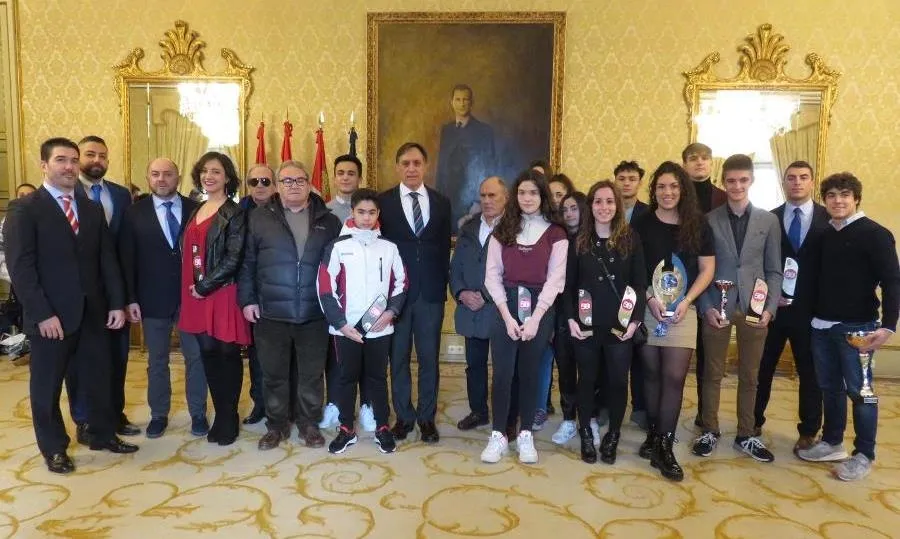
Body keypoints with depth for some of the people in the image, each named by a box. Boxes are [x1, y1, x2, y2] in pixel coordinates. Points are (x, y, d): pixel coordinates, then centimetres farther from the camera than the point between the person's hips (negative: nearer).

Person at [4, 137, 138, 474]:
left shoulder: (92, 209, 11)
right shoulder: (24, 209, -6)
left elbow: (107, 259, 10)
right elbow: (20, 267, -12)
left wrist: (116, 303, 2)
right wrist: (42, 314, -18)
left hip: (93, 313, 5)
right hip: (50, 316, -4)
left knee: (99, 378, 13)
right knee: (47, 386, 9)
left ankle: (103, 434, 31)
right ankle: (54, 449, 25)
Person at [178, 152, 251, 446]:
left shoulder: (234, 213, -7)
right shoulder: (195, 211, 14)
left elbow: (233, 259, -14)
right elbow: (188, 252, 15)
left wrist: (205, 286, -13)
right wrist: (192, 287, 4)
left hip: (222, 292, -6)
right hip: (196, 293, 6)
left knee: (227, 353, 3)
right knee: (208, 353, 10)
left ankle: (229, 418, 16)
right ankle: (220, 414, 22)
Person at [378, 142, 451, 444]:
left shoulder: (441, 202, 7)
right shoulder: (383, 202, 1)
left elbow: (444, 248, 8)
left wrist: (443, 286, 2)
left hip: (430, 292, 1)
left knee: (429, 357, 7)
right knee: (399, 357, 9)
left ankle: (427, 417, 20)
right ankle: (403, 415, 22)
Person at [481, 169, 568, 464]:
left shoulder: (556, 233, 2)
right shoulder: (502, 230, 6)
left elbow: (555, 279, -3)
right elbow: (492, 276, 1)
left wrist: (535, 318, -12)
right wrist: (508, 317, -9)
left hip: (540, 308, -1)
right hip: (506, 307, 1)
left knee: (530, 372, 7)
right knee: (502, 372, -2)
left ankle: (526, 435, 18)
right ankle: (498, 435, 9)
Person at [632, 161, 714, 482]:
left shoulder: (698, 224, 5)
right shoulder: (641, 224, 3)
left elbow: (707, 269, 4)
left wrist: (686, 301, -8)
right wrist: (650, 298, -11)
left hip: (682, 310, 0)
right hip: (647, 308, 0)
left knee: (674, 378, -4)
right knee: (652, 374, 8)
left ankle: (664, 448, 2)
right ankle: (653, 434, 21)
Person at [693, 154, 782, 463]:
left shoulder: (769, 221, 5)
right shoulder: (709, 220, 0)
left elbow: (774, 271, 5)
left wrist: (770, 308, -6)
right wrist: (706, 307, -10)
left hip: (754, 309, 2)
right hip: (717, 308, -1)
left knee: (749, 376, 11)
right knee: (713, 373, 8)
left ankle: (746, 436, 24)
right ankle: (710, 431, 21)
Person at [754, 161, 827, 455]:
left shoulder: (829, 219, 0)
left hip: (811, 309, 0)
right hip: (772, 306, 1)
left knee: (810, 372, 9)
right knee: (762, 367, 10)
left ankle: (808, 432, 23)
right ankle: (754, 422, 26)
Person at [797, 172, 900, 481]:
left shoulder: (875, 234, -7)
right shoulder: (824, 235, 10)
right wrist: (811, 312, 6)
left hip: (857, 327, -5)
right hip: (822, 325, 6)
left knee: (859, 391, 2)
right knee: (829, 387, 13)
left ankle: (864, 455, 15)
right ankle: (832, 443, 27)